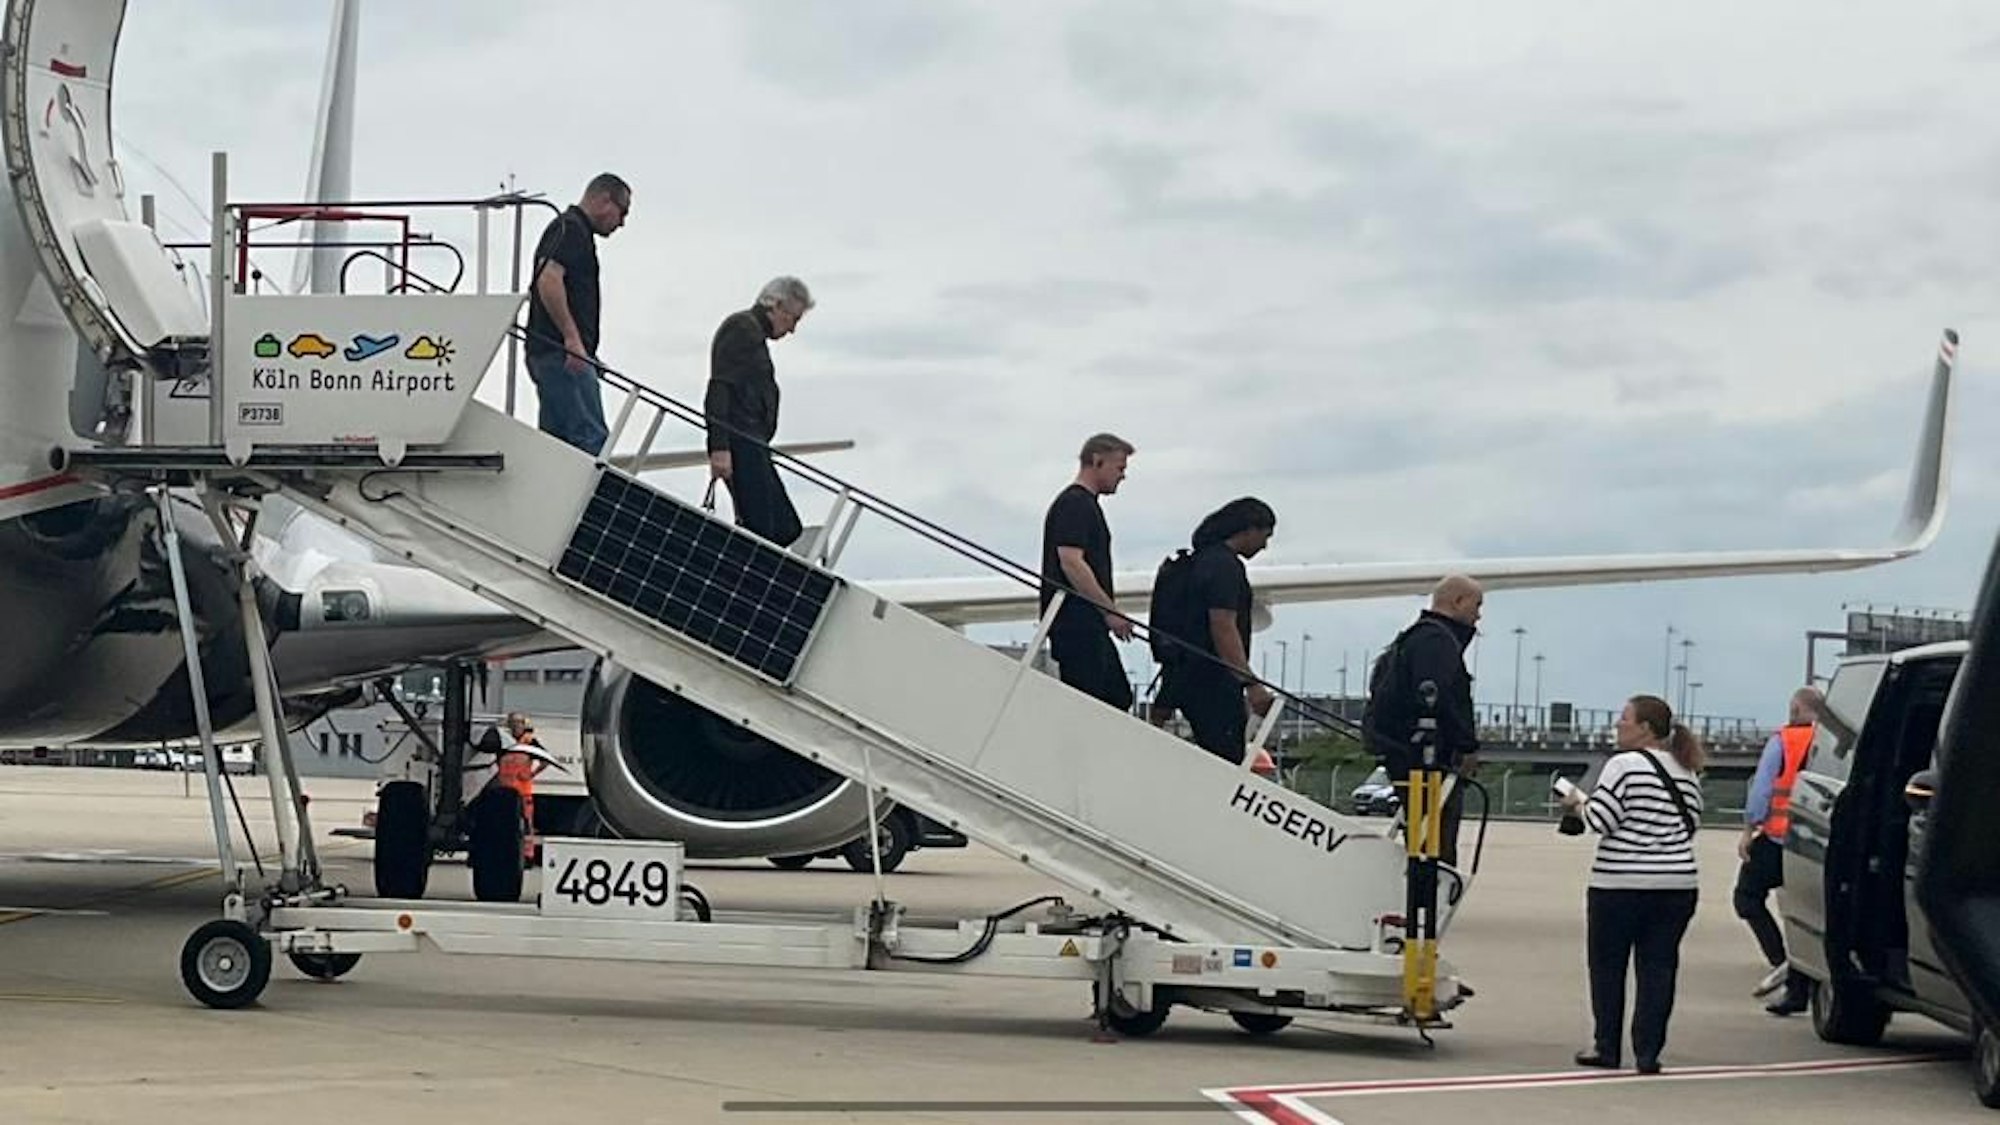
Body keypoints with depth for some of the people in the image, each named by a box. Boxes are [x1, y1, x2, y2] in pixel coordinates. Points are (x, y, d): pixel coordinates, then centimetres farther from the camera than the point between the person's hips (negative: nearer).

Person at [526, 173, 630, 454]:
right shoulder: (570, 228, -8)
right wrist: (572, 337, -25)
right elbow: (548, 280, -22)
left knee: (556, 439, 9)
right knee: (591, 438, -15)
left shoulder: (574, 229, 24)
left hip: (548, 354, 10)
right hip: (564, 354, -10)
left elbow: (547, 283, 31)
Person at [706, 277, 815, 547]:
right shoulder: (742, 327, -7)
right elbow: (719, 388, -18)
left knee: (786, 528, 7)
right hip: (739, 442, -10)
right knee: (762, 529, -15)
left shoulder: (755, 332, 25)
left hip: (751, 445, 10)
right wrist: (720, 447, -25)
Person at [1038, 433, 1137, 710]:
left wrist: (1110, 606, 21)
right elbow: (1071, 562, -22)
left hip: (1089, 626, 11)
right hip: (1076, 623, -11)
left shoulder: (1086, 504, 21)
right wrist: (1110, 611, -20)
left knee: (1118, 699, 11)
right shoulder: (1074, 504, -12)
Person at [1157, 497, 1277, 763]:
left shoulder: (1203, 559, 19)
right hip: (1213, 683, -10)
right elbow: (1224, 629, -22)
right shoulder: (1224, 566, -13)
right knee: (1227, 763, -12)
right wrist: (1252, 684, -24)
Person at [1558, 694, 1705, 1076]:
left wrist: (1578, 800, 5)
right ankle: (1648, 1052, 2)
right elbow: (1691, 823, 14)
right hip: (1677, 883, 5)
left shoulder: (1625, 765, -10)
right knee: (1657, 969, 5)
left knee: (1607, 967, 8)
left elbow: (1600, 820, -13)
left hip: (1619, 884, -5)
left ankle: (1607, 1047, 12)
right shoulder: (1686, 772, 10)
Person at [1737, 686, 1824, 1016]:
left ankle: (1780, 961, -9)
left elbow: (1762, 787, -9)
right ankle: (1798, 991, 8)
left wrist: (1749, 830, -4)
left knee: (1748, 896, 9)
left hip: (1779, 837, -5)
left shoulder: (1783, 741, -6)